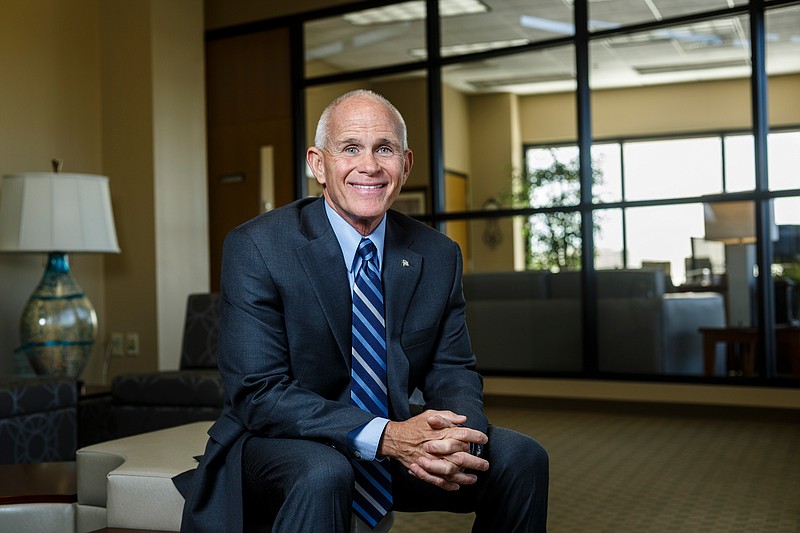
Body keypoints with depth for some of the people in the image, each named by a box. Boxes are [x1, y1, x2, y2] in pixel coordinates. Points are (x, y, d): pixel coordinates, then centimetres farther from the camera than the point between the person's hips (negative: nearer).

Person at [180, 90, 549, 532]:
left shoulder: (439, 256, 0)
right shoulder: (255, 247, -15)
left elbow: (452, 371, 1)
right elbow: (258, 393, -20)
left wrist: (455, 438, -24)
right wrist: (385, 436, -32)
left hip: (397, 444, 5)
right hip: (280, 446, -4)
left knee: (520, 457, -13)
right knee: (322, 474, -37)